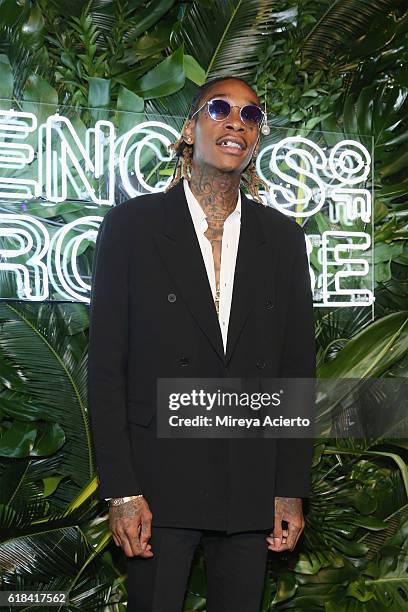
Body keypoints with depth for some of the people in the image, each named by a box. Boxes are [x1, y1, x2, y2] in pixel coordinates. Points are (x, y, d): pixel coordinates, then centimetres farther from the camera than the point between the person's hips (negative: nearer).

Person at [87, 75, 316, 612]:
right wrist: (121, 491, -9)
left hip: (254, 486, 3)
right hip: (161, 479, -2)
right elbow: (106, 365, -4)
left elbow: (298, 367, 7)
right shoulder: (132, 225, -1)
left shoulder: (283, 238, 7)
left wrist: (292, 490, 2)